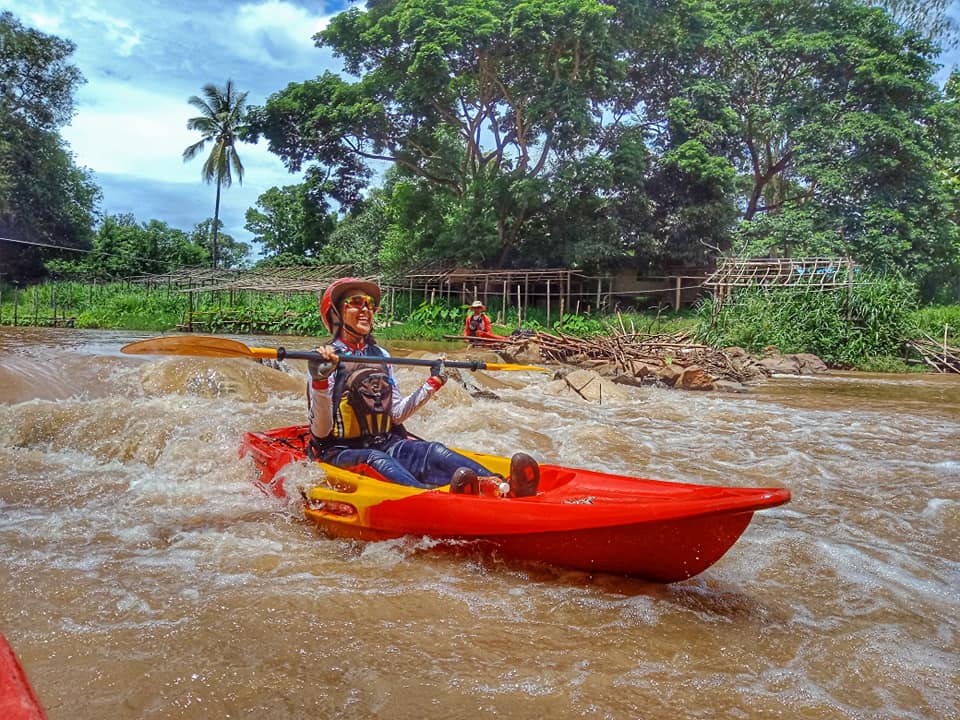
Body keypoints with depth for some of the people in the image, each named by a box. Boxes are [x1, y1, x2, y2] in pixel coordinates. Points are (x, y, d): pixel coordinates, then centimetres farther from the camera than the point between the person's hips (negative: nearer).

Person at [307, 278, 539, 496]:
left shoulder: (380, 356, 11)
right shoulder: (328, 359, -7)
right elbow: (320, 433, -13)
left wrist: (434, 382, 12)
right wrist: (319, 381, -28)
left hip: (385, 445, 5)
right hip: (339, 453, -5)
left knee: (434, 451, -24)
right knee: (375, 459, -37)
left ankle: (504, 486, -49)